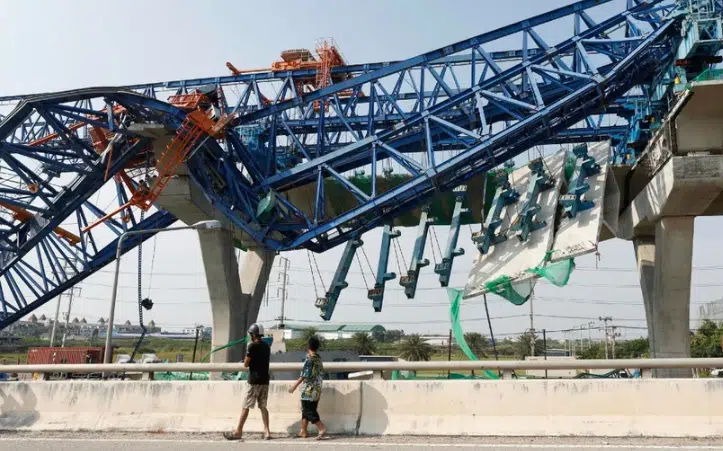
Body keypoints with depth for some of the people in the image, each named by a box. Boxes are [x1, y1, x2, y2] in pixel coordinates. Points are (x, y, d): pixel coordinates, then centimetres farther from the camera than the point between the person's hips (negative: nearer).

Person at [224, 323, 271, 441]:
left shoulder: (252, 346, -11)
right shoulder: (267, 346, 11)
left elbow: (246, 364, -6)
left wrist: (247, 351, 7)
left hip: (255, 380, -7)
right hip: (265, 380, 7)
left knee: (246, 406, 0)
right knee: (263, 406, 10)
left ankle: (238, 432, 5)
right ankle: (267, 432, 5)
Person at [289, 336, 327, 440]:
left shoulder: (309, 360, -15)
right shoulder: (319, 359, 8)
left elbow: (304, 376, -17)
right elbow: (321, 373, 10)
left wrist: (295, 386, -12)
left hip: (308, 390, -8)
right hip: (317, 390, 8)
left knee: (310, 412, -4)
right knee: (305, 411, 17)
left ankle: (322, 429, -11)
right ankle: (304, 431, 22)